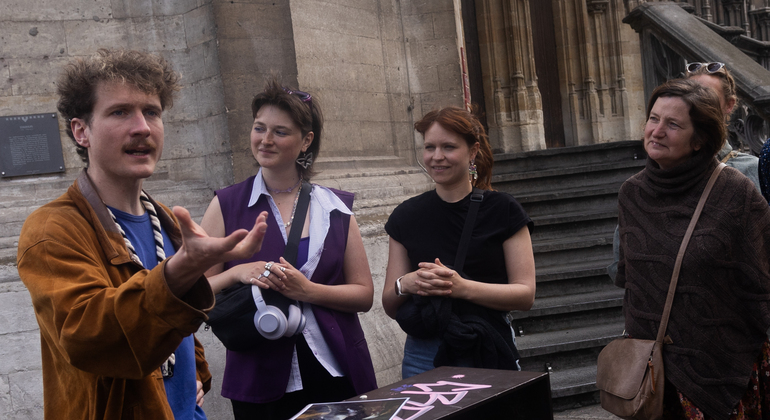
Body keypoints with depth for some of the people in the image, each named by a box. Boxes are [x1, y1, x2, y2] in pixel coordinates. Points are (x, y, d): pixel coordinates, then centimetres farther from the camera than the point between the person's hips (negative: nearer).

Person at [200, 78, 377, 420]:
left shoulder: (336, 208, 4)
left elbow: (364, 294, 2)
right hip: (259, 380, -1)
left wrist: (307, 290, -14)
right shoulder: (227, 206, 1)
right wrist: (238, 273, -19)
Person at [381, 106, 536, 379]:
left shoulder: (502, 210, -1)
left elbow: (526, 294, -7)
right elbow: (390, 307, 8)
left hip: (487, 355, -2)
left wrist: (462, 287, -20)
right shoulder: (407, 216, 7)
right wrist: (405, 284, -15)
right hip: (422, 354, 2)